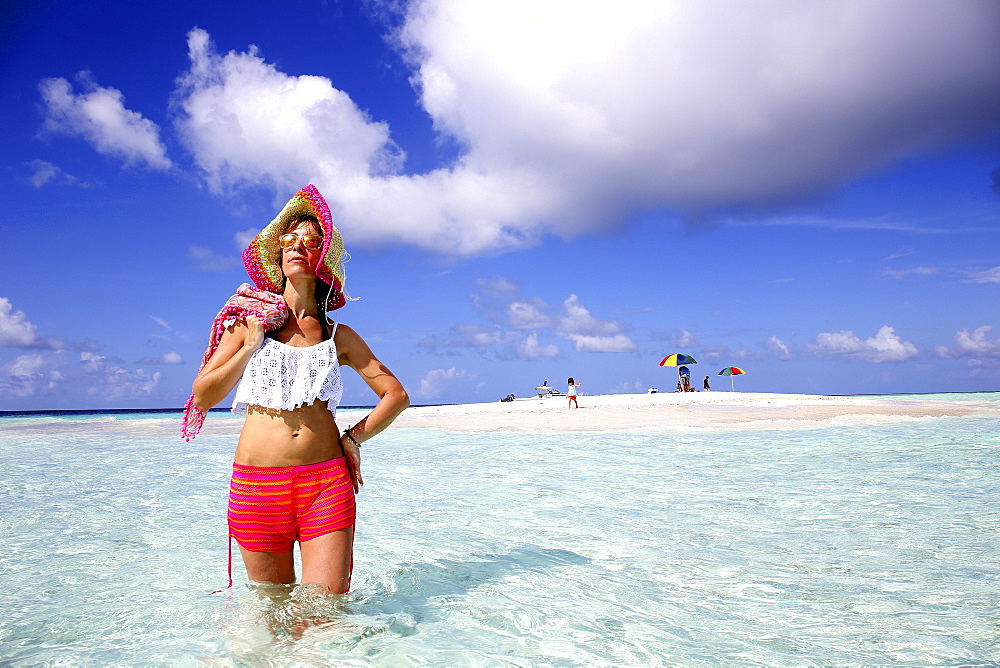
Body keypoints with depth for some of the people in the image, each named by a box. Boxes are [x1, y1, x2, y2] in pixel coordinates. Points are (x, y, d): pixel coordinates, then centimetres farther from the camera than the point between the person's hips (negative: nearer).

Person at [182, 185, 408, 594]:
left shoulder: (339, 336, 10)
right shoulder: (251, 322, 10)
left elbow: (396, 395, 11)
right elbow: (203, 396, 5)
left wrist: (354, 438, 1)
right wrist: (253, 344, -1)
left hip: (327, 483, 0)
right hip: (256, 485, 0)